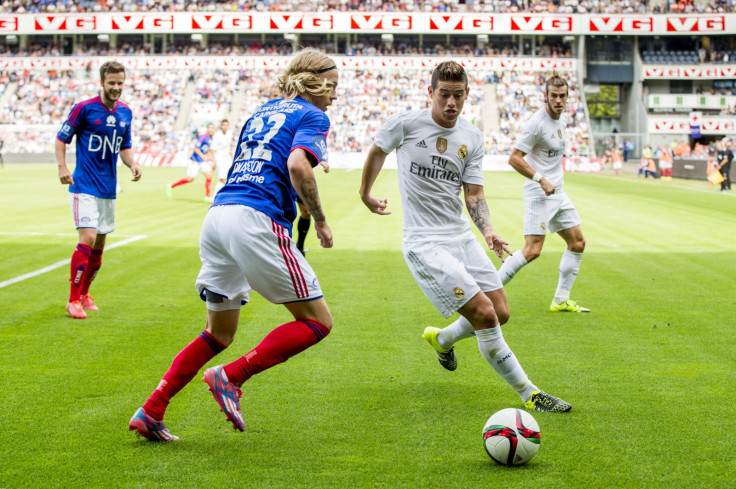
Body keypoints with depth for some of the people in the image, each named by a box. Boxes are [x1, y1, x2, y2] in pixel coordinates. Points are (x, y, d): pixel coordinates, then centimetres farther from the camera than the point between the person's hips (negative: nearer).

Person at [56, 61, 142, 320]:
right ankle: (73, 300, -9)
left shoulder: (125, 113, 8)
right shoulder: (83, 108, -9)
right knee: (88, 239, -18)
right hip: (84, 186, -6)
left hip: (108, 189, 6)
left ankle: (84, 293, 29)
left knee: (99, 245, 11)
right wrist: (62, 166, -17)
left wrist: (132, 164, 0)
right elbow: (61, 138, -2)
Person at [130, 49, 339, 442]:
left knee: (219, 334, 20)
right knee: (317, 321, 2)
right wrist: (320, 220, -4)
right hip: (255, 221, -8)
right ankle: (230, 377, -9)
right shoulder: (312, 116, 3)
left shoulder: (263, 111, 27)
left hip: (217, 214, 8)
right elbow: (298, 166, -15)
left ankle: (151, 410, 10)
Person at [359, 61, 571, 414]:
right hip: (424, 242, -6)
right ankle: (529, 394, -5)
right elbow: (377, 150, 11)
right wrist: (366, 194, 22)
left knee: (501, 314, 8)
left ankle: (442, 339, 39)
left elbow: (473, 192, 7)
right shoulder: (405, 124, -8)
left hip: (462, 237, 6)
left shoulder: (472, 138, 5)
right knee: (484, 314, -16)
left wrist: (488, 230, -10)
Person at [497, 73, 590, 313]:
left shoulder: (561, 117, 9)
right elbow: (514, 158, -20)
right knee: (532, 250, -17)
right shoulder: (537, 123, -18)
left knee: (578, 243, 11)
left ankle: (561, 300, 18)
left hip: (557, 193, 9)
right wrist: (541, 180, -21)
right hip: (539, 194, -9)